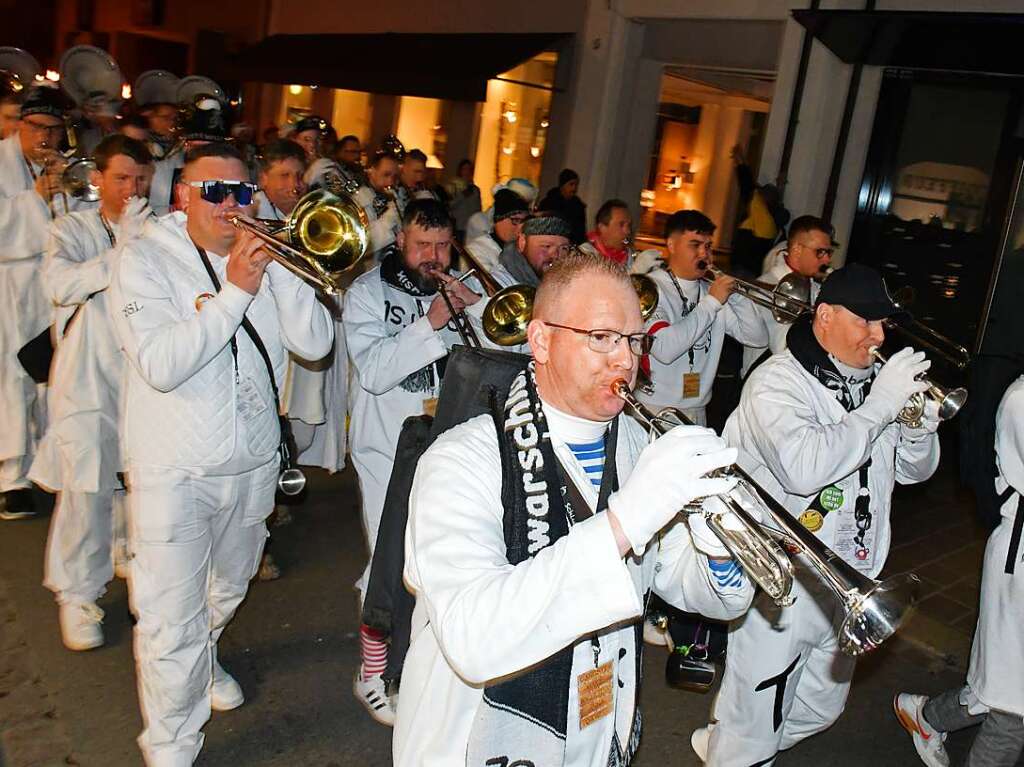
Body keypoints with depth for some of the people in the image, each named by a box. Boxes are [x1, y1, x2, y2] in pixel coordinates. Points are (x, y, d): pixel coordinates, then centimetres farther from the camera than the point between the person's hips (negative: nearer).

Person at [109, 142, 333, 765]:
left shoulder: (264, 256, 2)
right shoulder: (147, 259, -10)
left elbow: (316, 343, -10)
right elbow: (161, 365, -25)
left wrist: (276, 267, -20)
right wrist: (235, 290, -28)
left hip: (254, 462, 5)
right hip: (174, 470, -5)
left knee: (227, 589, 26)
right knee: (171, 624, -4)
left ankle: (203, 659, 56)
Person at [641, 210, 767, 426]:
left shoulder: (711, 291, 9)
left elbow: (758, 338, 6)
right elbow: (664, 350, -27)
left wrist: (735, 295, -7)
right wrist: (711, 303, -19)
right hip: (654, 408, -6)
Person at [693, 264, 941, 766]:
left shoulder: (872, 381, 5)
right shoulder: (778, 380, -17)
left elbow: (914, 471, 13)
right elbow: (803, 469, -34)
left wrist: (922, 426, -9)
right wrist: (878, 407, -27)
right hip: (783, 586, -8)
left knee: (822, 707, 26)